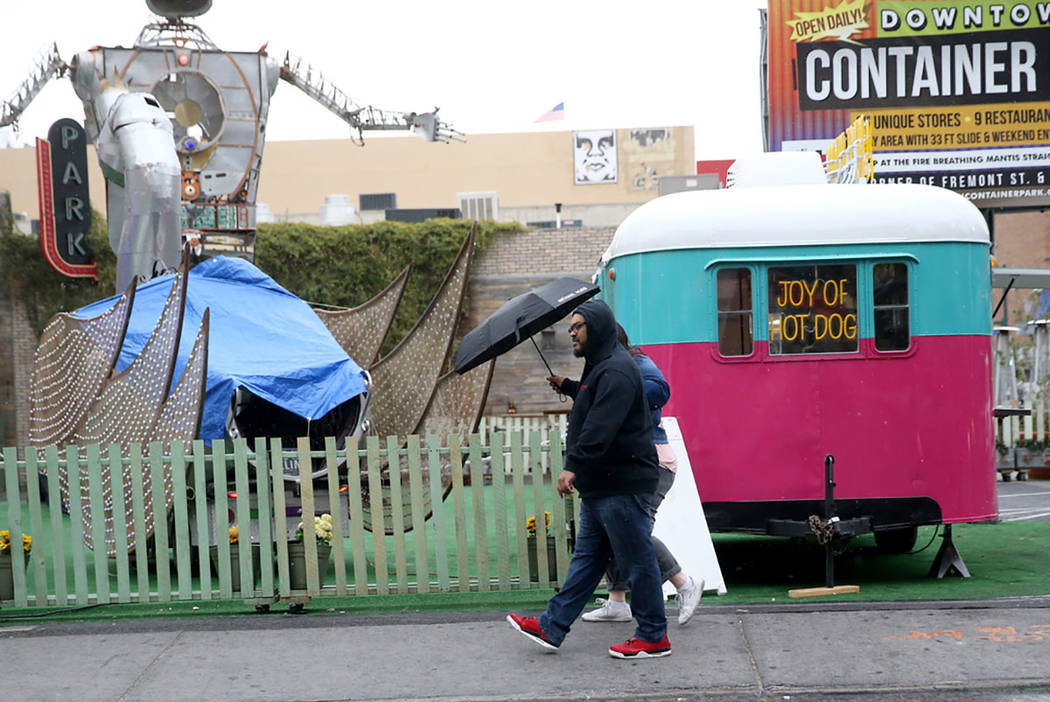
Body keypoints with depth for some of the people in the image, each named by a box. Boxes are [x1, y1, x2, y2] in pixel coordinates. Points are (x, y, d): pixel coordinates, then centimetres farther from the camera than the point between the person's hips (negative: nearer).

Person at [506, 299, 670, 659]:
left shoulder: (617, 370, -17)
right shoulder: (600, 367, 18)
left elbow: (601, 426, -29)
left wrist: (574, 466, -35)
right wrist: (566, 386, 37)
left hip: (623, 485, -11)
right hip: (600, 484, 11)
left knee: (637, 560, -2)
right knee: (587, 557, 13)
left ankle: (654, 637, 8)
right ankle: (552, 626, 18)